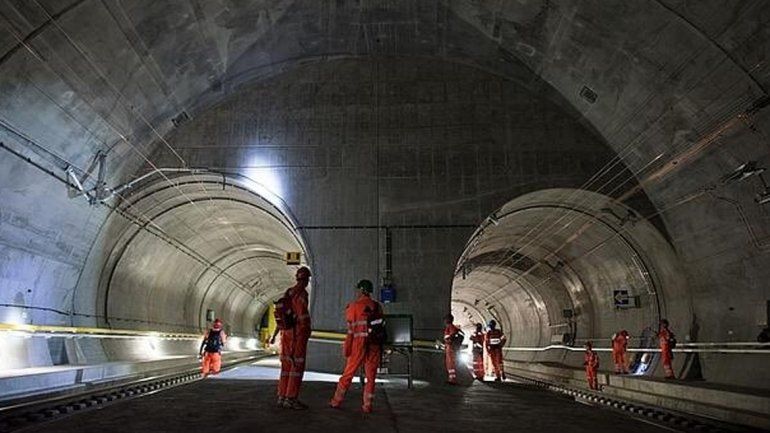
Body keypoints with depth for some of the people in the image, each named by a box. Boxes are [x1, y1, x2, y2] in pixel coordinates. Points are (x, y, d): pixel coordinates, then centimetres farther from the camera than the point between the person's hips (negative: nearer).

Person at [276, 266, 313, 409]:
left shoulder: (287, 293, 14)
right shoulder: (301, 293, -12)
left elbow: (281, 314, 17)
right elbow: (303, 314, -18)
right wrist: (307, 329, -8)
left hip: (286, 333, 8)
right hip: (298, 333, -8)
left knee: (286, 364, 11)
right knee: (297, 366, -3)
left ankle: (282, 397, 15)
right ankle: (291, 398, -3)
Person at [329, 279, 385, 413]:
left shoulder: (354, 306, -5)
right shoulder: (377, 306, 7)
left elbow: (350, 330, -7)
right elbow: (382, 327, 9)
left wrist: (346, 348, -2)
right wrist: (381, 347, 16)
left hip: (359, 344, -3)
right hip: (375, 345, 3)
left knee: (348, 374, 7)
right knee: (371, 376, 8)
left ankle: (336, 401, 18)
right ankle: (367, 406, 10)